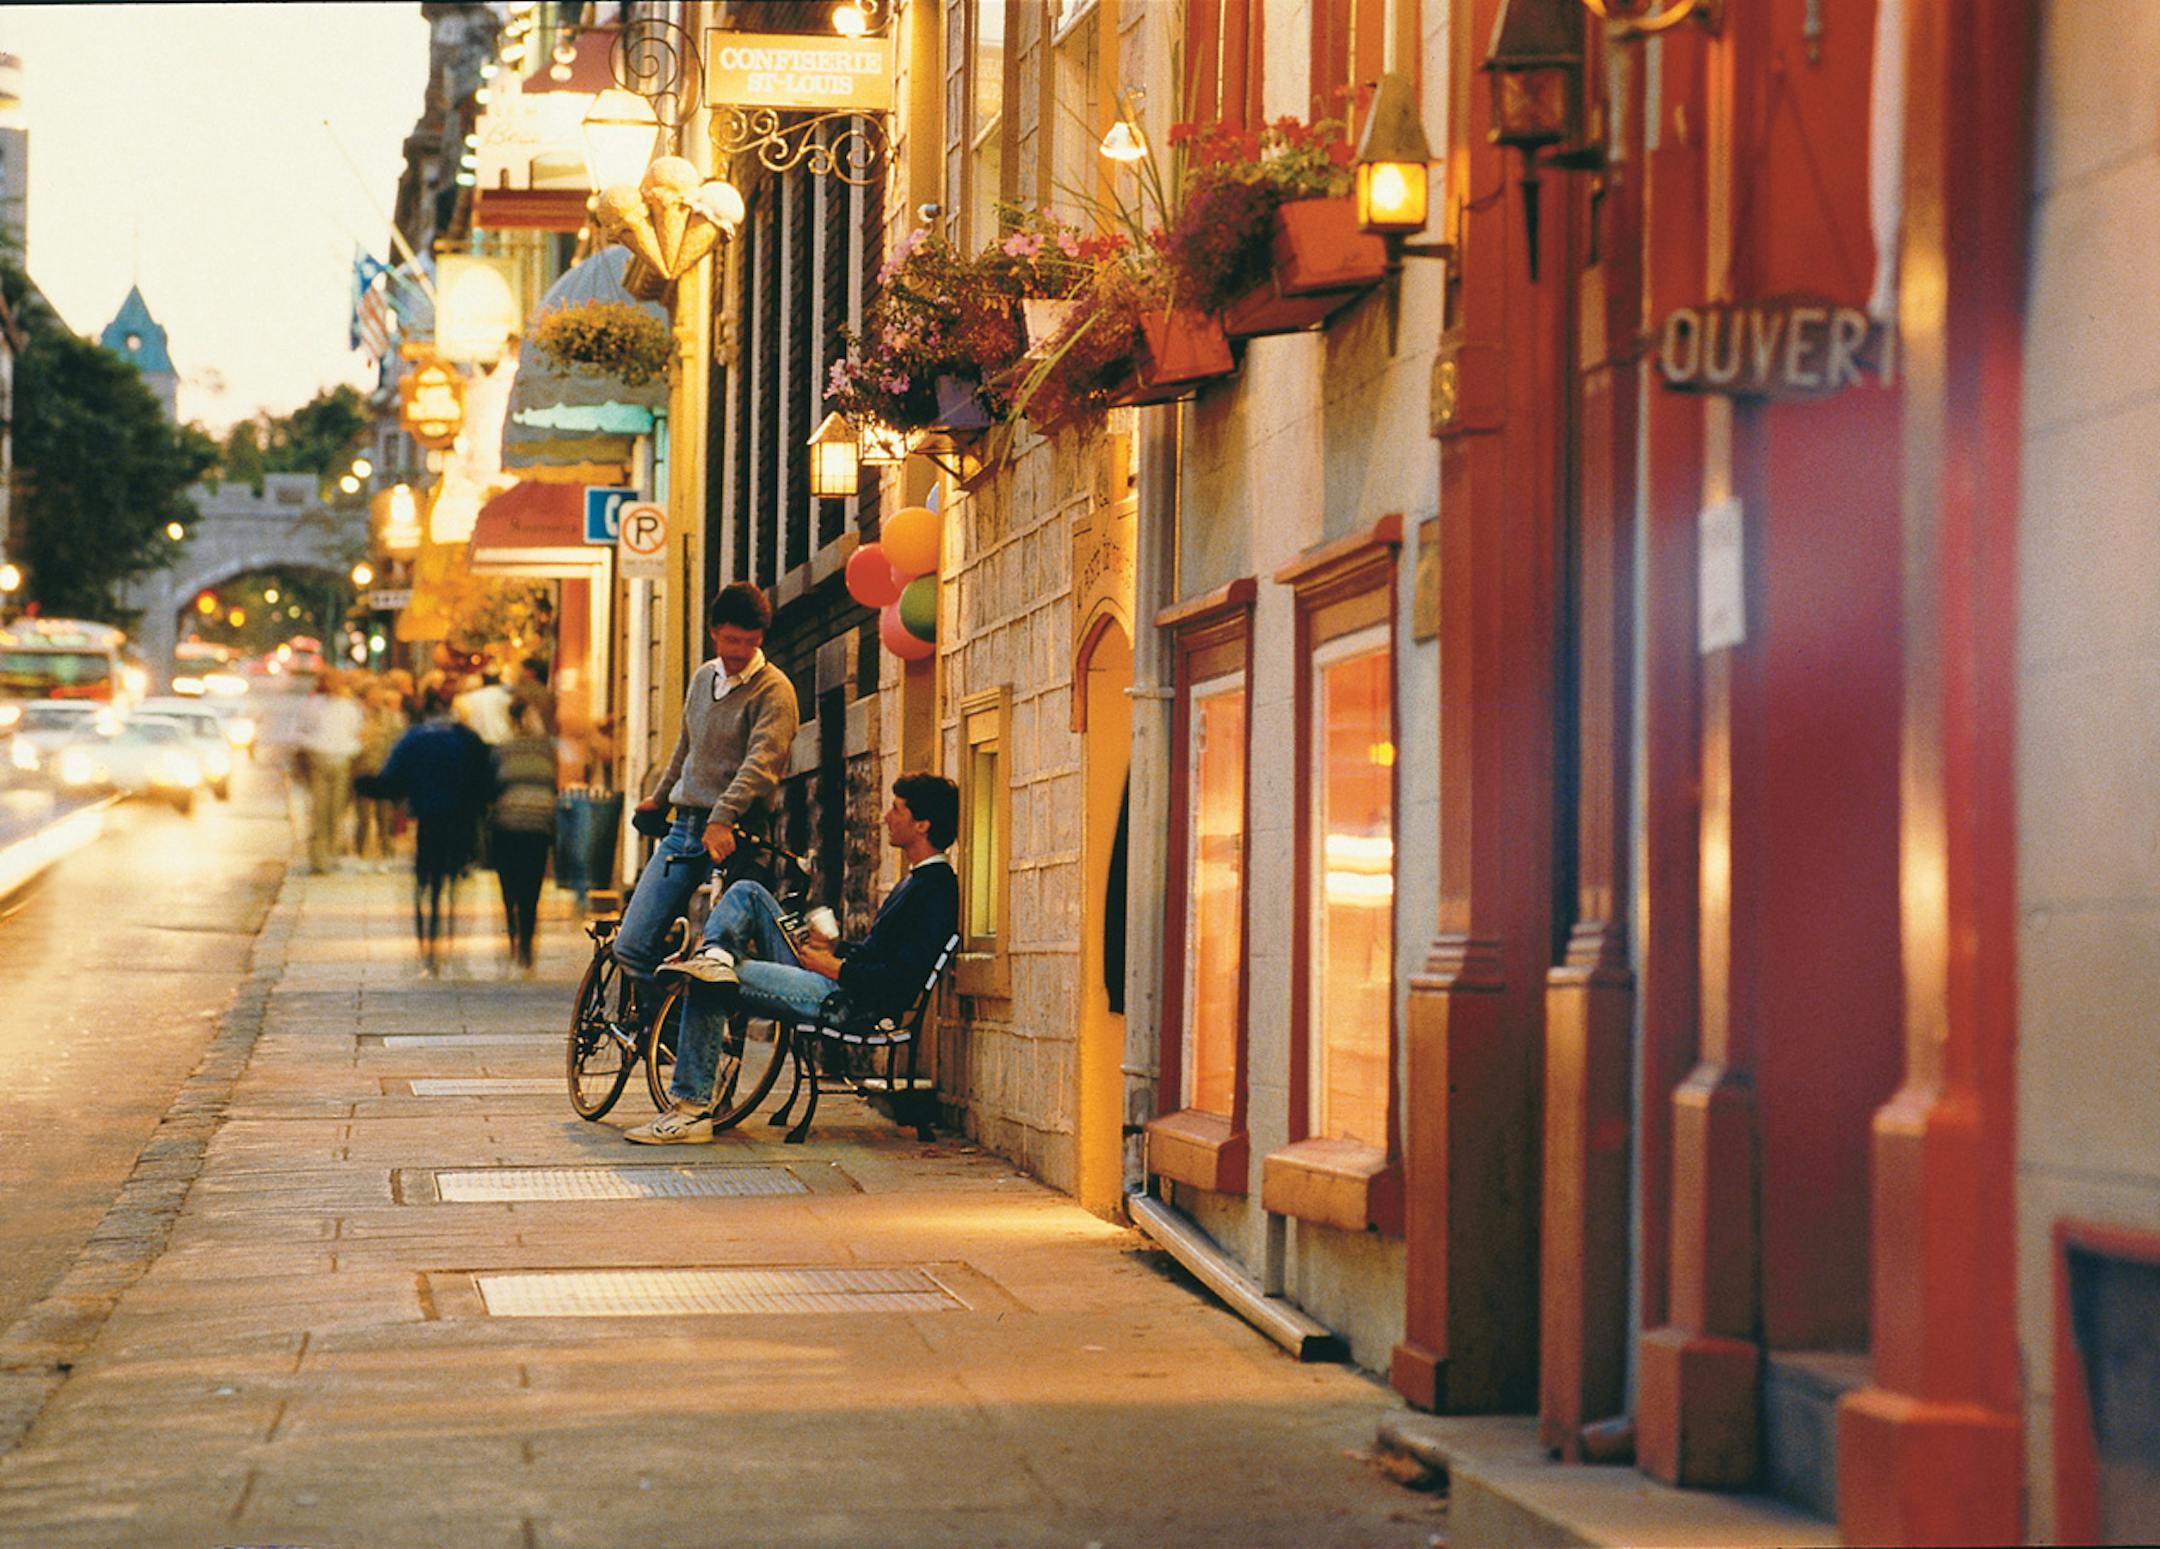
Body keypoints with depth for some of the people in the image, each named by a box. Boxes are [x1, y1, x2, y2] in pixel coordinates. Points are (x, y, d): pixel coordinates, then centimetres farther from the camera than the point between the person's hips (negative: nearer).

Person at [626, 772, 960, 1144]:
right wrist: (833, 949, 12)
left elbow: (902, 978, -23)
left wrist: (835, 968, -14)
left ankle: (691, 1110, -10)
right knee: (747, 894, 9)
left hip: (848, 1002, -10)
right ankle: (715, 957, -17)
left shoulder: (935, 890, -14)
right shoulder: (918, 879, 18)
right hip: (829, 982, 10)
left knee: (709, 989, -14)